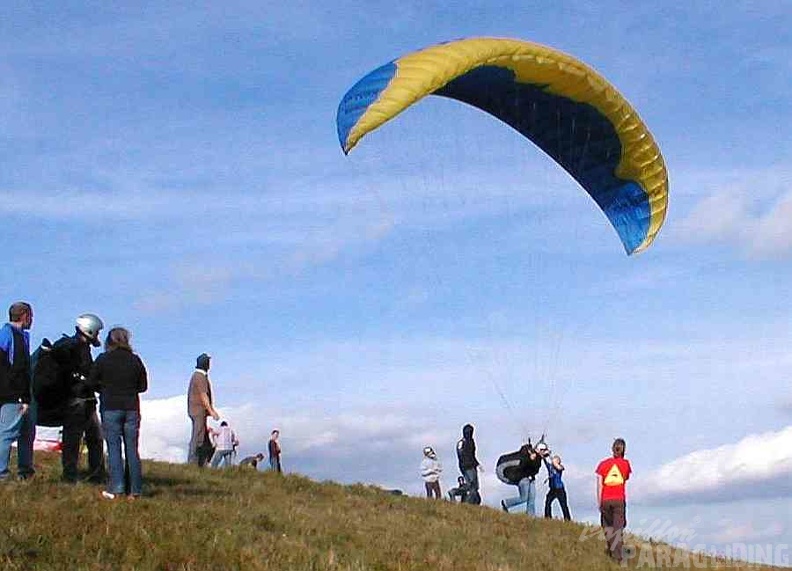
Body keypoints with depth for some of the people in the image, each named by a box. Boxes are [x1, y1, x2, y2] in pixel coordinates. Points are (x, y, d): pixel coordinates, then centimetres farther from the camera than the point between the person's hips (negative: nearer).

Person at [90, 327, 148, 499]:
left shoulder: (103, 359, -4)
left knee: (113, 447, 0)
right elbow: (143, 386, 8)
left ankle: (116, 487, -6)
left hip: (110, 408, -2)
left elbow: (92, 382, 1)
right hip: (131, 408, 2)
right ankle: (135, 489, 6)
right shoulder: (135, 360, 3)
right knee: (132, 448, 6)